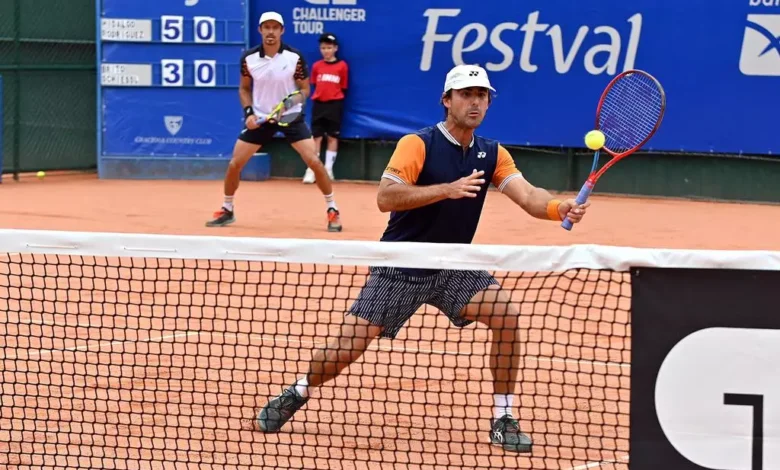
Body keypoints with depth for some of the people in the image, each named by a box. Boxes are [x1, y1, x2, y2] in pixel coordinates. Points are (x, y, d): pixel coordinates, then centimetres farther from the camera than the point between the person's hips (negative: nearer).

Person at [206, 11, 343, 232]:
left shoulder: (295, 57, -13)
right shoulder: (249, 58, -8)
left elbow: (305, 89, -2)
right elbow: (244, 88, 8)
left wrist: (293, 101, -23)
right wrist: (248, 112, -7)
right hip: (260, 117, 2)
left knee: (314, 161, -14)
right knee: (234, 164, -1)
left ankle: (332, 209, 2)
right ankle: (227, 210, 21)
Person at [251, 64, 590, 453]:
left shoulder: (492, 155, 0)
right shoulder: (418, 144, -14)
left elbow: (528, 196, -13)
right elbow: (386, 198, -26)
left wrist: (560, 208, -36)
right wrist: (448, 189, -34)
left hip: (452, 268, 4)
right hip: (398, 269, -4)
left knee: (507, 316, -19)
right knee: (347, 347, -8)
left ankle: (503, 420, -6)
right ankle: (298, 393, 24)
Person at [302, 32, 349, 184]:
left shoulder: (342, 66, -2)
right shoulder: (316, 66, 5)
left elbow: (343, 87, 1)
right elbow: (315, 85, 12)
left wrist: (334, 96, -5)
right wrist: (321, 95, 1)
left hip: (334, 105, -2)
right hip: (318, 104, 2)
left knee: (332, 137, 4)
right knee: (316, 137, 1)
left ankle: (328, 169, 11)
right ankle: (311, 170, 0)